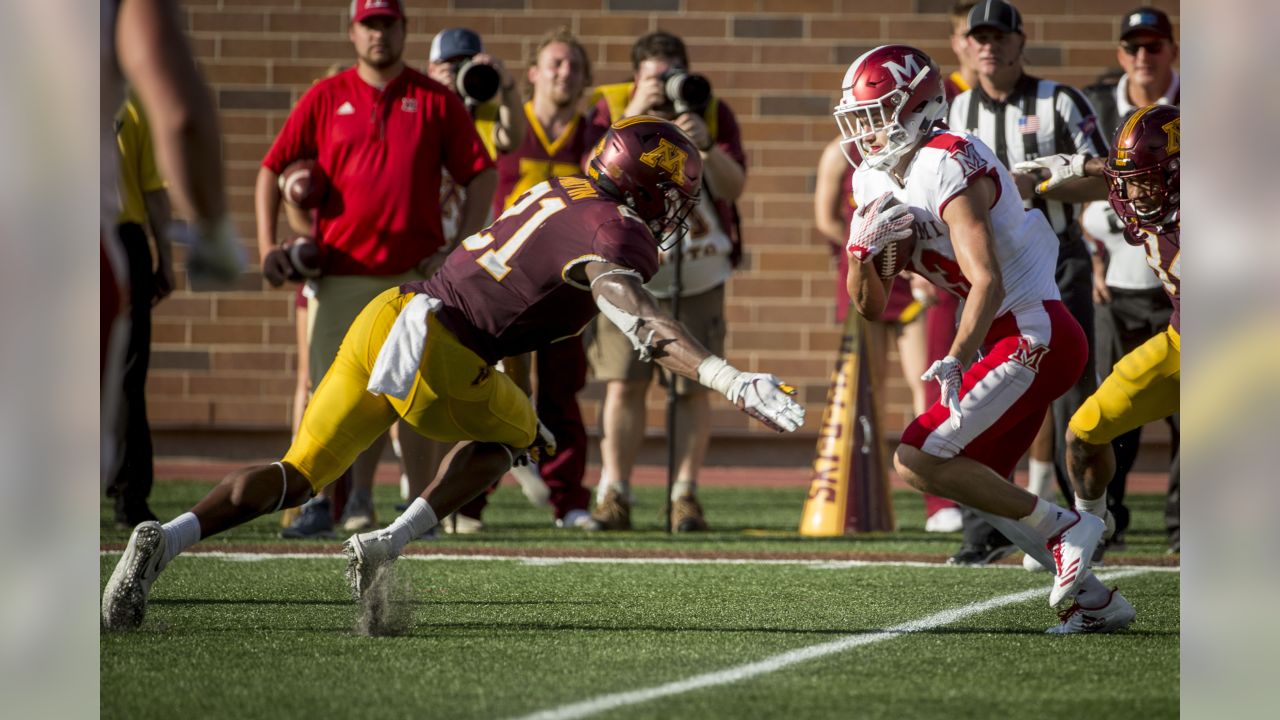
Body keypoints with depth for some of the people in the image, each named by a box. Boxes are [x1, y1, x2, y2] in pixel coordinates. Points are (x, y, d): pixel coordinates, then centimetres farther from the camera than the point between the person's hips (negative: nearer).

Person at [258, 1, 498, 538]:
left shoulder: (436, 101, 7)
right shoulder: (325, 99, 8)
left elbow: (480, 175, 7)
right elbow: (273, 169, 7)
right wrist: (267, 247, -3)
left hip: (415, 273, -1)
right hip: (340, 271, 1)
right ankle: (321, 503, 6)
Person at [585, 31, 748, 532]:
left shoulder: (713, 112, -2)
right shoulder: (612, 107, -2)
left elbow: (733, 187, -11)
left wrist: (704, 143, -28)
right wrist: (633, 116, -24)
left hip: (697, 277, 0)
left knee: (693, 389, -2)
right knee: (623, 386, -5)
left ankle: (685, 496, 4)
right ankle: (613, 495, 0)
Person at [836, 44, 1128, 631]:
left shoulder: (948, 168, -17)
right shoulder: (877, 183, 12)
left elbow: (988, 282, -27)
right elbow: (870, 307, 14)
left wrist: (955, 361, -39)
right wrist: (863, 250, -6)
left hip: (1034, 336, -10)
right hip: (1013, 342, 10)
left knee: (919, 462, -14)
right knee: (976, 484, 15)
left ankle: (1062, 527, -8)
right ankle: (1092, 597, 19)